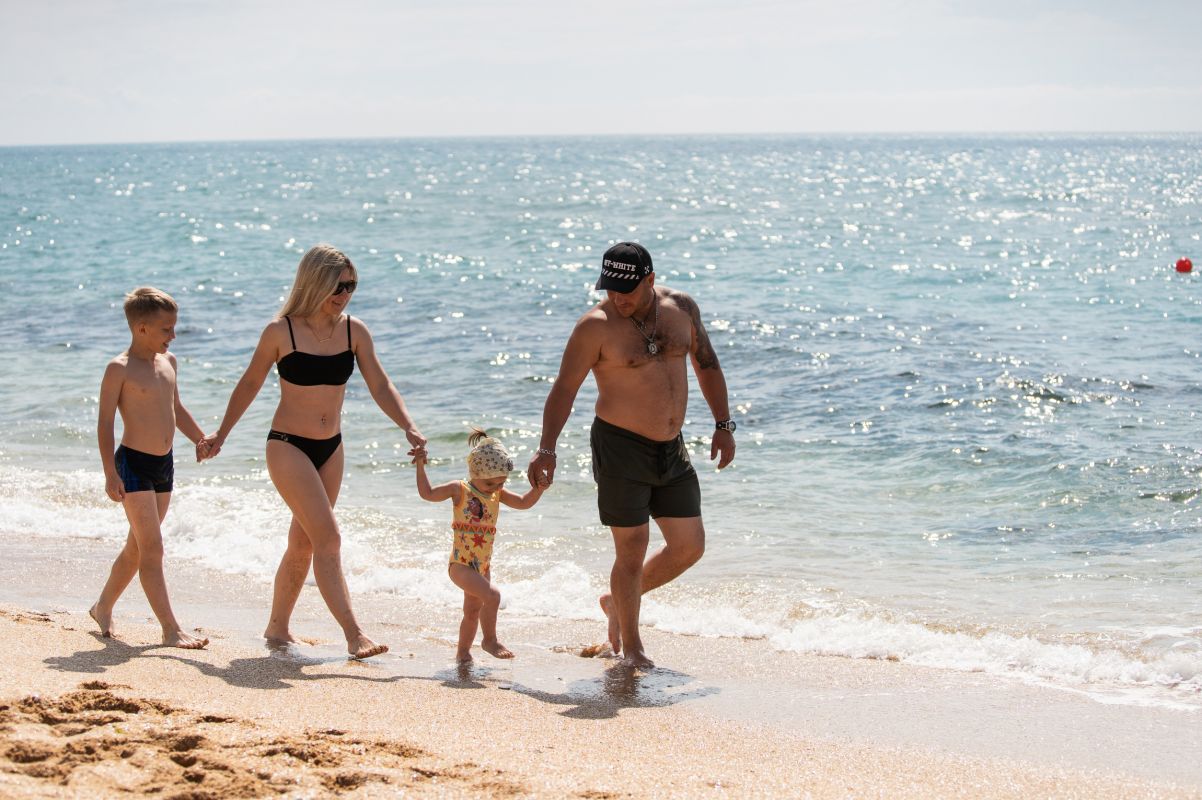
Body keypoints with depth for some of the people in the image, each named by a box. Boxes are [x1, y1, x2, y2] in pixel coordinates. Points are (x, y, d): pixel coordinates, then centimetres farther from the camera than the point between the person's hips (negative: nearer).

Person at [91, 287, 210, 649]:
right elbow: (105, 422, -13)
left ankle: (103, 607, 34)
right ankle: (171, 629, -12)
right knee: (152, 548, -10)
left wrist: (201, 439, 27)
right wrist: (111, 474, -20)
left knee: (137, 546, 16)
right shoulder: (119, 369, -12)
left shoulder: (168, 362, 11)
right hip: (133, 463, -8)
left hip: (164, 464, 8)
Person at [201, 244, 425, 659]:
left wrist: (408, 427, -15)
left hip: (330, 449, 5)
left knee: (304, 542, 13)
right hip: (288, 446, -5)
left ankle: (278, 627, 29)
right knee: (328, 538, -15)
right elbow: (250, 383, 2)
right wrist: (222, 433, 8)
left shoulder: (354, 331, 0)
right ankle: (354, 635, -19)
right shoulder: (281, 332, -11)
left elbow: (380, 385, 0)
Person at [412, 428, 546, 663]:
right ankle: (490, 640, -9)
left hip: (483, 565, 7)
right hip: (461, 563, -7)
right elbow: (428, 493, -10)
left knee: (473, 611, 18)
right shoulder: (460, 490, -9)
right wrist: (420, 466, -16)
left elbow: (524, 502, 8)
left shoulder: (497, 493, 7)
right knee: (492, 595, -24)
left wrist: (539, 488, -7)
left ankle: (463, 652, 33)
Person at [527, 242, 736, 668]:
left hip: (671, 448, 6)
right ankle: (630, 645, 14)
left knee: (689, 547, 9)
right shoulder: (597, 325, -13)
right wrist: (547, 449, -20)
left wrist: (723, 425, 10)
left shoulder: (681, 307, 2)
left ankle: (617, 601, 30)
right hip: (620, 447, -6)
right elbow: (565, 387, -13)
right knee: (632, 549, -3)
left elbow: (706, 363, 14)